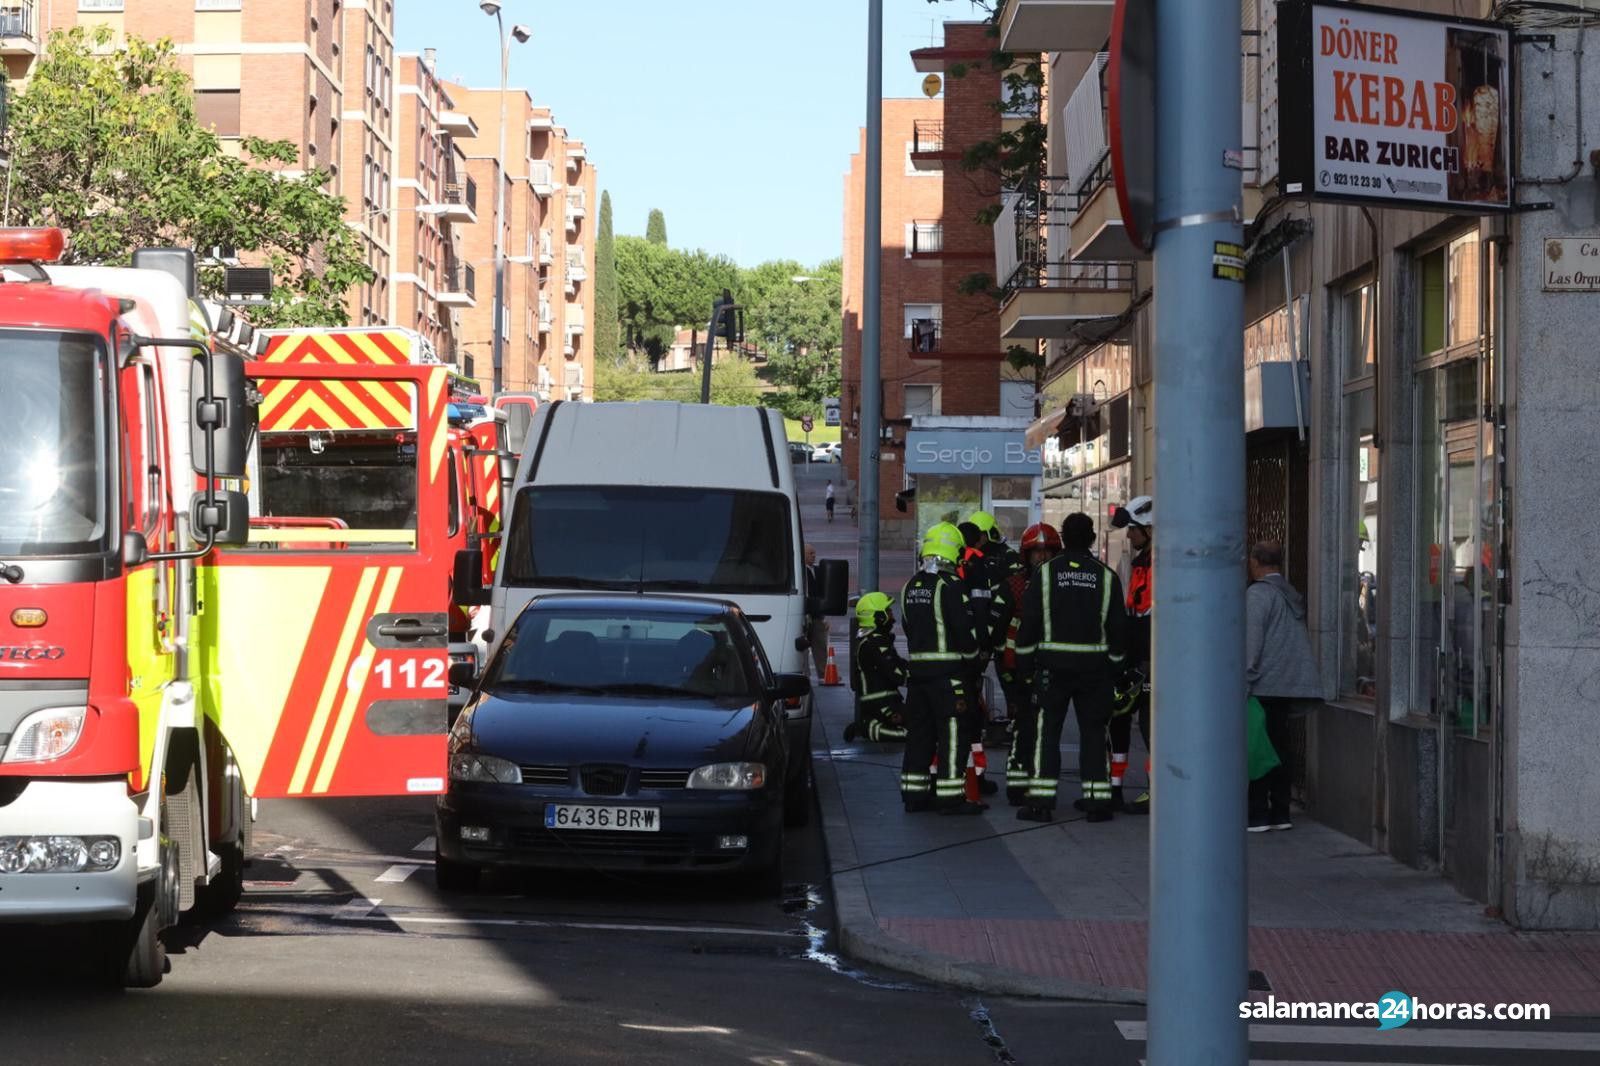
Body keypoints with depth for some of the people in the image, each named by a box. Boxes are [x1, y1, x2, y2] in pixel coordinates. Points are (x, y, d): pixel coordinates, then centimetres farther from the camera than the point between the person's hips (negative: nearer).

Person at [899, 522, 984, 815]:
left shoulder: (911, 587, 11)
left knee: (919, 731, 13)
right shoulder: (950, 585, -14)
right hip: (947, 668, -8)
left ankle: (913, 793, 16)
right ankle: (950, 797, -5)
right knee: (952, 734, -4)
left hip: (917, 667, 8)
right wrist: (971, 656, 1)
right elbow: (965, 627, -15)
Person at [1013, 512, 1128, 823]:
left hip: (1053, 665, -1)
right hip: (1094, 666, 1)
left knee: (1046, 730, 2)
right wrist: (1114, 664, 15)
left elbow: (1029, 621, -2)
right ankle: (1098, 799, 4)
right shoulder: (1106, 576, 1)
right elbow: (1119, 626, 5)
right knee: (1093, 731, 7)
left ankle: (1041, 799, -3)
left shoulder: (1046, 573, -2)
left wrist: (1026, 662, 7)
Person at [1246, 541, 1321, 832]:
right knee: (1279, 746, 12)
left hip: (1264, 685, -8)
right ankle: (1280, 813, 14)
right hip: (1291, 684, 8)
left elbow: (1252, 641, -15)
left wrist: (1244, 679, -14)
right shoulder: (1293, 595, 15)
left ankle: (1258, 815, -5)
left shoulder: (1258, 594, -10)